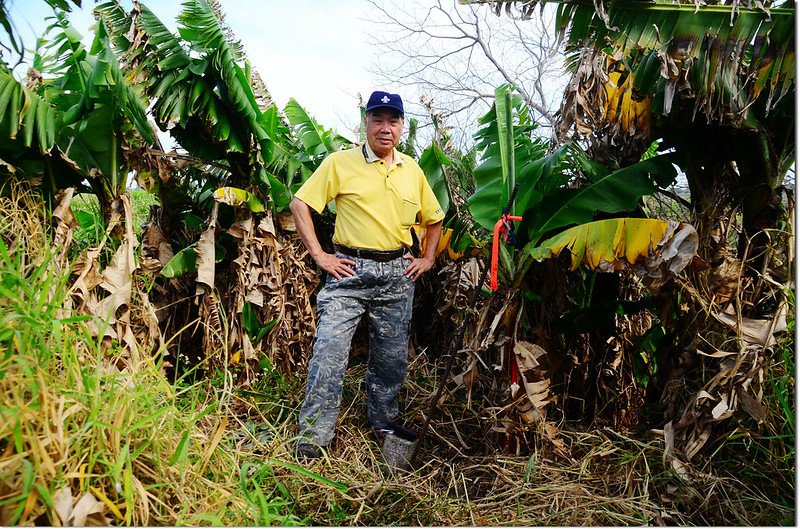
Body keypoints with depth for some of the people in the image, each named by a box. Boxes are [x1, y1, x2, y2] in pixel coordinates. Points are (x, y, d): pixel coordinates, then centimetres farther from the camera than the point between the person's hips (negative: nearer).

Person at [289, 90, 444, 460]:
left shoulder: (413, 170, 11)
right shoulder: (340, 163, -2)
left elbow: (434, 219, 23)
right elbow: (299, 204, -3)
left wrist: (428, 259, 11)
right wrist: (319, 255, -8)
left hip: (397, 274, 4)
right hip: (349, 271, -4)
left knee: (392, 357, 12)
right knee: (329, 352, -10)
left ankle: (384, 425, 32)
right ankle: (312, 438, 2)